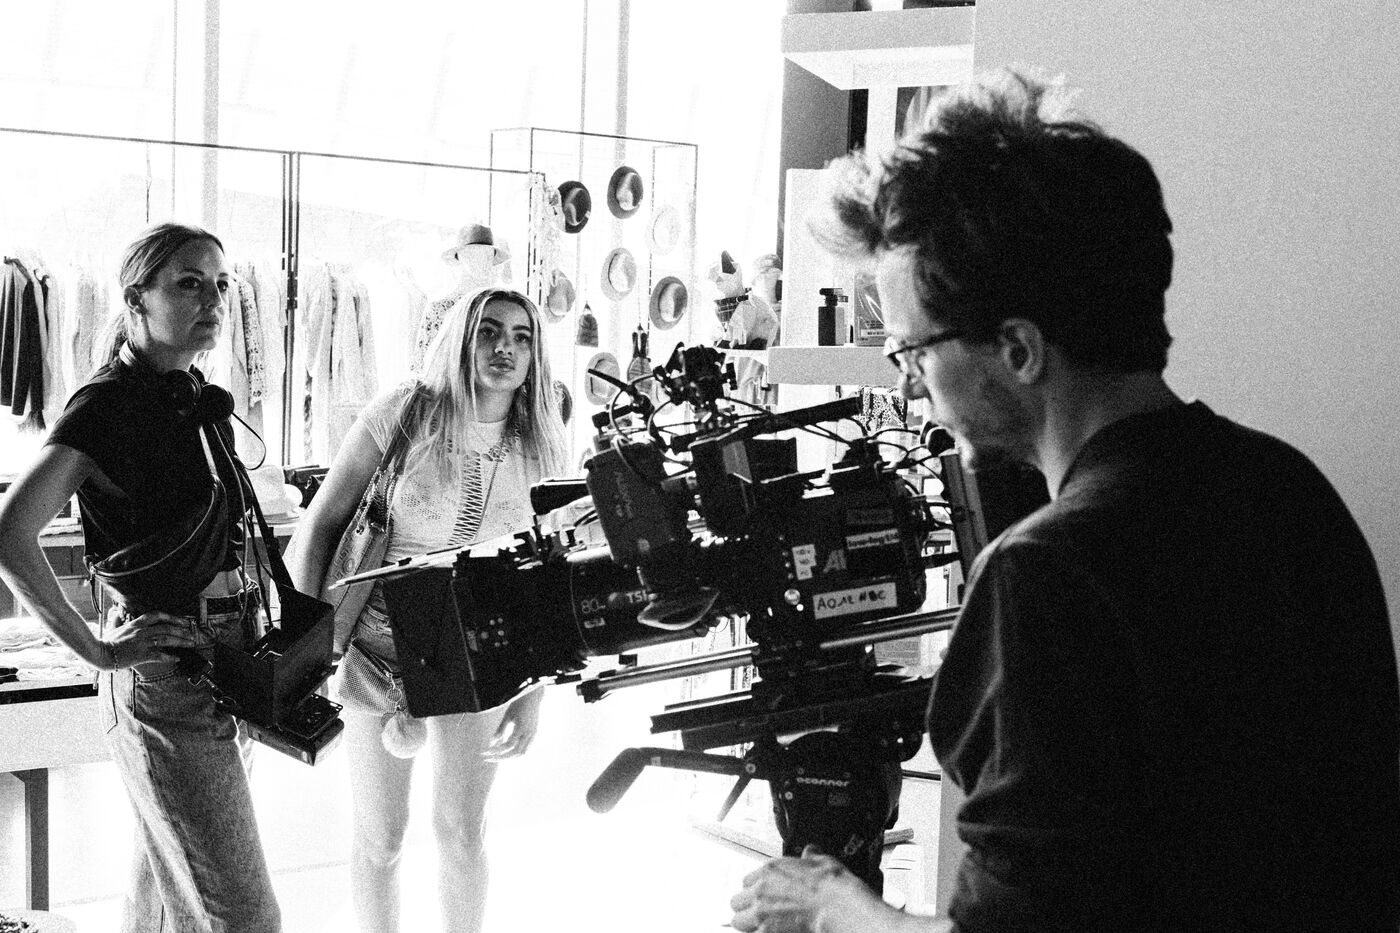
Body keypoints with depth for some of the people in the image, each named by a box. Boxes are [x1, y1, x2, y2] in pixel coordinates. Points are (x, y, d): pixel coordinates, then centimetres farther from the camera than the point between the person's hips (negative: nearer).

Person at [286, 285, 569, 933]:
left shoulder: (542, 453, -2)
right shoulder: (405, 412, -12)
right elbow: (322, 521, -8)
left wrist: (531, 699, 0)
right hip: (377, 650, -2)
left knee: (461, 832, 11)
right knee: (379, 835, 9)